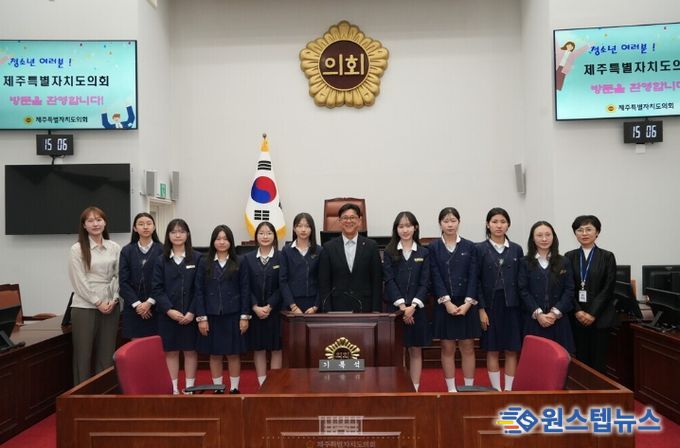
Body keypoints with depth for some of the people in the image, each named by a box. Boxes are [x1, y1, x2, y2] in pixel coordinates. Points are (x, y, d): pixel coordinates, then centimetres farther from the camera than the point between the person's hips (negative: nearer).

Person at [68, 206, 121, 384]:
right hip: (84, 307, -3)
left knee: (106, 354, 8)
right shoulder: (77, 249, -2)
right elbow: (79, 281, -7)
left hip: (110, 306, 3)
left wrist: (114, 299, -6)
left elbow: (119, 276, 7)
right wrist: (98, 302, -11)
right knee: (83, 354, 3)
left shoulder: (115, 248, 7)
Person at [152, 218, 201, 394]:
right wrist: (169, 310, -13)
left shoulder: (197, 258, 0)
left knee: (190, 351, 6)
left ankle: (189, 387, 16)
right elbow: (157, 288, -1)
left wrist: (192, 312, -12)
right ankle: (173, 388, 16)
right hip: (168, 314, 1)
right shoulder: (161, 260, 5)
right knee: (171, 351, 6)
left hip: (190, 314, -1)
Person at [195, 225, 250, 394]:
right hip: (211, 316, 1)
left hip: (233, 315, -1)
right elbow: (199, 291, 1)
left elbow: (245, 291, 0)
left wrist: (245, 316, -5)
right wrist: (201, 317, -6)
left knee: (233, 354, 5)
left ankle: (234, 388, 17)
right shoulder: (204, 263, 3)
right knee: (214, 354, 8)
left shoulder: (239, 263, 1)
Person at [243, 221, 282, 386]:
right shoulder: (248, 258, 5)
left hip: (275, 310, -2)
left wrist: (269, 306, -13)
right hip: (255, 311, 2)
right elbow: (246, 287, 1)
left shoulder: (281, 258, -2)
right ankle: (262, 384, 16)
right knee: (258, 348, 7)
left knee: (276, 348, 4)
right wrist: (255, 307, -11)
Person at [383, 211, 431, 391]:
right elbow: (389, 280, -5)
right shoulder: (389, 252, 2)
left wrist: (413, 306, -13)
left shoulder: (424, 253, 4)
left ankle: (414, 389, 14)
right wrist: (401, 305, -14)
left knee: (416, 351, 7)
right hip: (394, 307, -1)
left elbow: (425, 282, -2)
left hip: (416, 308, 1)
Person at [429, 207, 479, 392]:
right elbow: (436, 277, -5)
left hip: (467, 305, 1)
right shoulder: (433, 248, 2)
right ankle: (451, 389, 14)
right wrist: (447, 302, -15)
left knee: (468, 348, 5)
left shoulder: (469, 247, 5)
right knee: (447, 349, 5)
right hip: (444, 305, -1)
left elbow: (473, 277, -1)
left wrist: (468, 303, -11)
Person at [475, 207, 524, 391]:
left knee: (511, 351, 4)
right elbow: (476, 281, -3)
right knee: (492, 350, 4)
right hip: (490, 305, -2)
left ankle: (509, 389, 13)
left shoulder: (516, 249, 7)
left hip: (512, 306, 2)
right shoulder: (479, 249, 0)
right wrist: (481, 309, -9)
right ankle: (496, 390, 13)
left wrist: (523, 307, 1)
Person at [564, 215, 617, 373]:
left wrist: (593, 313, -11)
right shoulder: (569, 257, 7)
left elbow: (608, 288, -4)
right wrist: (577, 311, -9)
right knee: (581, 359, 2)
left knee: (598, 360, 0)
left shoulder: (607, 257, 2)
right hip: (576, 317, 1)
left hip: (600, 317, -1)